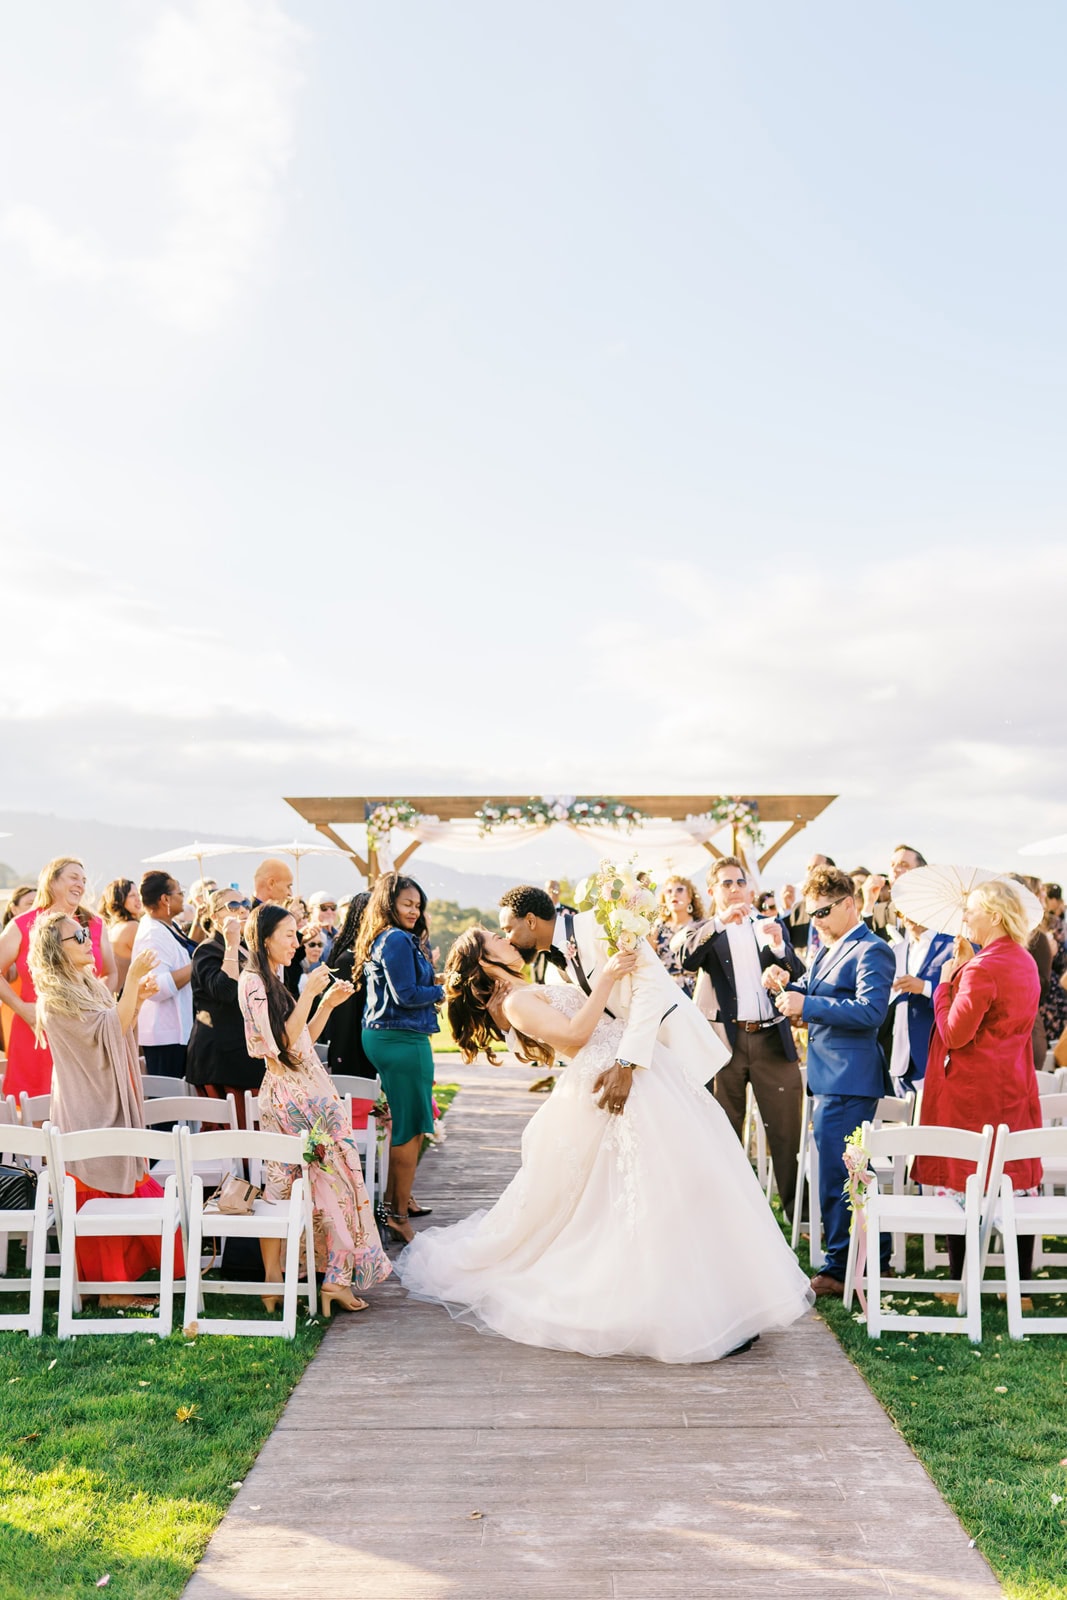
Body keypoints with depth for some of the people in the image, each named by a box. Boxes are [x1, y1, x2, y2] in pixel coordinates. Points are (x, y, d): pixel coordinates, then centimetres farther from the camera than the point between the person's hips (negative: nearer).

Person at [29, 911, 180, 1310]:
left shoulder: (91, 985, 10)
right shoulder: (55, 997, -16)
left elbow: (120, 1033, 14)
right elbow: (109, 1030, -22)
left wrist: (137, 1000, -2)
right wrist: (133, 978, -27)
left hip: (112, 1101, 8)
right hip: (88, 1108, -8)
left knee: (121, 1191, 13)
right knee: (100, 1194, 0)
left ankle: (126, 1274, 23)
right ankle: (110, 1287, 9)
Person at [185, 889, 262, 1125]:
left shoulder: (247, 950, 19)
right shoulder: (207, 951, -6)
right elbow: (225, 990, -25)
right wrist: (231, 945, -21)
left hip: (249, 1052, 8)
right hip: (222, 1058, -8)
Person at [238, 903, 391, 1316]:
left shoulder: (274, 982, 17)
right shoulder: (253, 982, -11)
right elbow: (283, 1042, -18)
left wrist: (327, 1004, 9)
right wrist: (309, 994, -17)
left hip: (310, 1092, 8)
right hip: (289, 1095, -8)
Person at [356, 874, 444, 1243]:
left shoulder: (382, 939, 15)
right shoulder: (398, 940, -15)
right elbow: (406, 995, -19)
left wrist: (432, 981, 9)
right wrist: (442, 990, -5)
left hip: (382, 1036, 11)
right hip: (402, 1039, -11)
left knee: (403, 1123, 20)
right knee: (412, 1128, -4)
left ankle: (394, 1199, 30)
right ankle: (399, 1214, 2)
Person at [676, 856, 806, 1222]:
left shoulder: (772, 926, 12)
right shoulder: (704, 933, 7)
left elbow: (798, 978, 4)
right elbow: (686, 960, -15)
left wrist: (779, 946, -15)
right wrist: (720, 922, -25)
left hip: (773, 1039, 1)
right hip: (727, 1041, -1)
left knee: (787, 1130, 0)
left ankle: (798, 1210, 9)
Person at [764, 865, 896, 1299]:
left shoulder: (871, 950, -12)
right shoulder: (827, 950, 17)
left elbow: (870, 1010, -24)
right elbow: (811, 995, 22)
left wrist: (807, 1005, -24)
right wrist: (787, 985, 0)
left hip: (848, 1079, -10)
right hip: (830, 1077, 10)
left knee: (835, 1174, -6)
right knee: (853, 1171, 18)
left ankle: (840, 1268, 4)